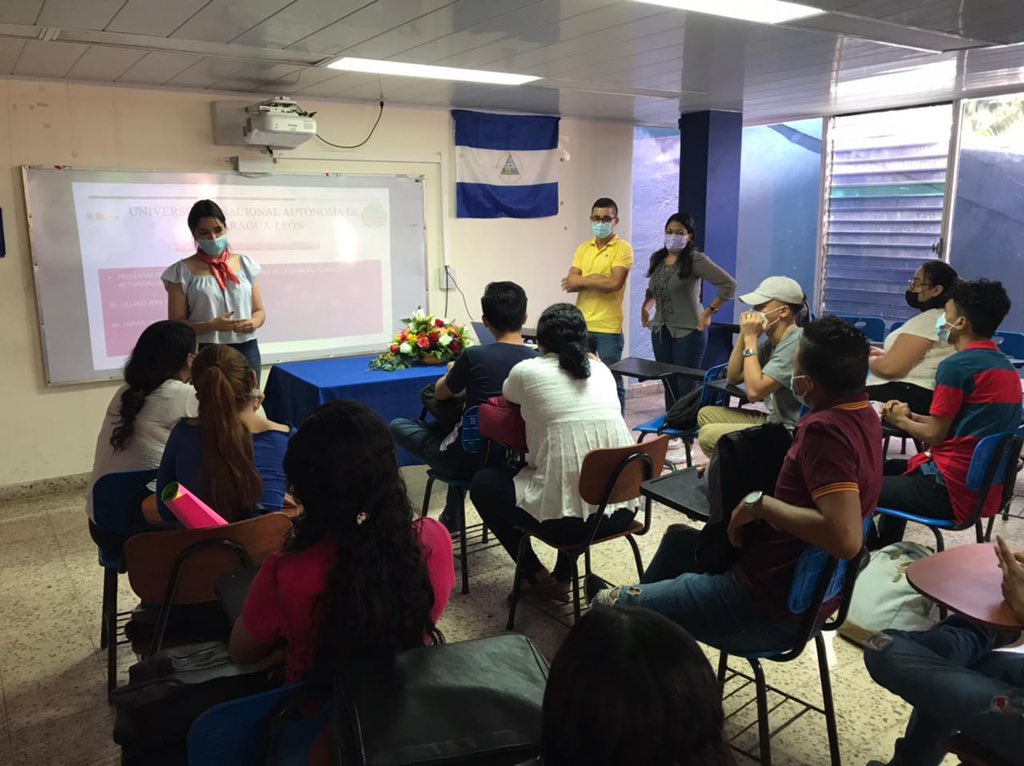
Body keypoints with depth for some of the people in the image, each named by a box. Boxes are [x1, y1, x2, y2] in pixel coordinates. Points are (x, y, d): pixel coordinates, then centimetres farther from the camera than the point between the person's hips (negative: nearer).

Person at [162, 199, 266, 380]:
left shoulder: (245, 264, 8)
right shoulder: (183, 271, -1)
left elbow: (259, 310, 12)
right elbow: (176, 324, -4)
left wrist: (254, 323, -10)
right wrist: (212, 325, -19)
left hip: (246, 351, 3)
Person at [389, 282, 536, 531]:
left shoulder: (474, 356, -19)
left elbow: (440, 394, 0)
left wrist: (453, 373, 21)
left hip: (472, 459, -5)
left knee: (397, 425, 12)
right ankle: (450, 520, 39)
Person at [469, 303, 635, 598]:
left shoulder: (527, 370, -2)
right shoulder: (602, 370, 10)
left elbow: (508, 395, 21)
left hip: (565, 518, -5)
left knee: (482, 482, 20)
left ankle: (536, 575, 21)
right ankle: (562, 578, 33)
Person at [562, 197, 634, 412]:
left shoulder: (622, 248, -4)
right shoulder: (583, 249, 12)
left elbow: (614, 283, -18)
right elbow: (569, 283, 1)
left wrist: (582, 280, -7)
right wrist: (599, 278, -13)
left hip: (608, 329, -5)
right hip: (581, 326, 5)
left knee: (612, 383, 3)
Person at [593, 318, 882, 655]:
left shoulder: (825, 430, -28)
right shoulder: (861, 413, 2)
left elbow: (845, 538, -39)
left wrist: (758, 503, -28)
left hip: (773, 603, -10)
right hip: (803, 587, 10)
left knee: (609, 606, -2)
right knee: (678, 540, 31)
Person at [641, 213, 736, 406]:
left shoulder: (695, 260, -11)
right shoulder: (657, 259, 8)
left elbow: (729, 285, -16)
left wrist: (709, 312, -15)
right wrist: (645, 306, 12)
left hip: (688, 332, -6)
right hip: (660, 331, 6)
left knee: (686, 387, -2)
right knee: (668, 385, 13)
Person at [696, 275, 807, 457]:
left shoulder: (796, 344, -22)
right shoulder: (771, 341, 8)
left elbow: (755, 391, -27)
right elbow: (733, 377, 12)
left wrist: (751, 339, -19)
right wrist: (744, 335, -1)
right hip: (771, 420, 10)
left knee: (708, 435, -16)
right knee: (706, 414, 13)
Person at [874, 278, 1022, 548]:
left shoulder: (957, 366, -17)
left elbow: (934, 435, -13)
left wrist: (900, 421, 5)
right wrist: (910, 415, 10)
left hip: (953, 490, -10)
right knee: (891, 469, 29)